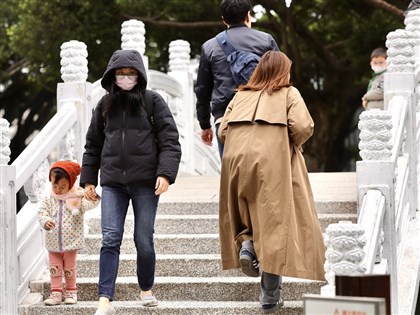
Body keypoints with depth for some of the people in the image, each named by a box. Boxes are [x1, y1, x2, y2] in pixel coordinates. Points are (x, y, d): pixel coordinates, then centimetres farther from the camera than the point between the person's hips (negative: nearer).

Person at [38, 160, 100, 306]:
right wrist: (45, 222, -27)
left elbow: (92, 203, -14)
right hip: (53, 243, 2)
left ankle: (71, 291, 23)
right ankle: (56, 293, 12)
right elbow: (42, 212, -7)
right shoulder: (48, 200, -1)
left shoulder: (77, 199, -7)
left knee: (69, 269, 9)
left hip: (71, 242, -2)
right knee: (54, 269, 5)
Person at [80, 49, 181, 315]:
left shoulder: (153, 101, 1)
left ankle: (146, 290, 26)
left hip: (145, 183, -2)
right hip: (112, 182, 2)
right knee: (110, 239, -9)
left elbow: (170, 141, -2)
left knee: (144, 240, 4)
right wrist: (88, 179, 13)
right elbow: (93, 145, 18)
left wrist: (165, 173, -14)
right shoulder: (105, 104, 11)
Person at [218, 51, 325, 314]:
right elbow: (303, 127, -6)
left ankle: (246, 244, -3)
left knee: (250, 212, 27)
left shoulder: (240, 96, 20)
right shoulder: (289, 93, 9)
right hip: (272, 163, -4)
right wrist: (292, 144, 13)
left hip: (236, 161, 4)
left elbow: (223, 131, 10)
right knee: (275, 220, -1)